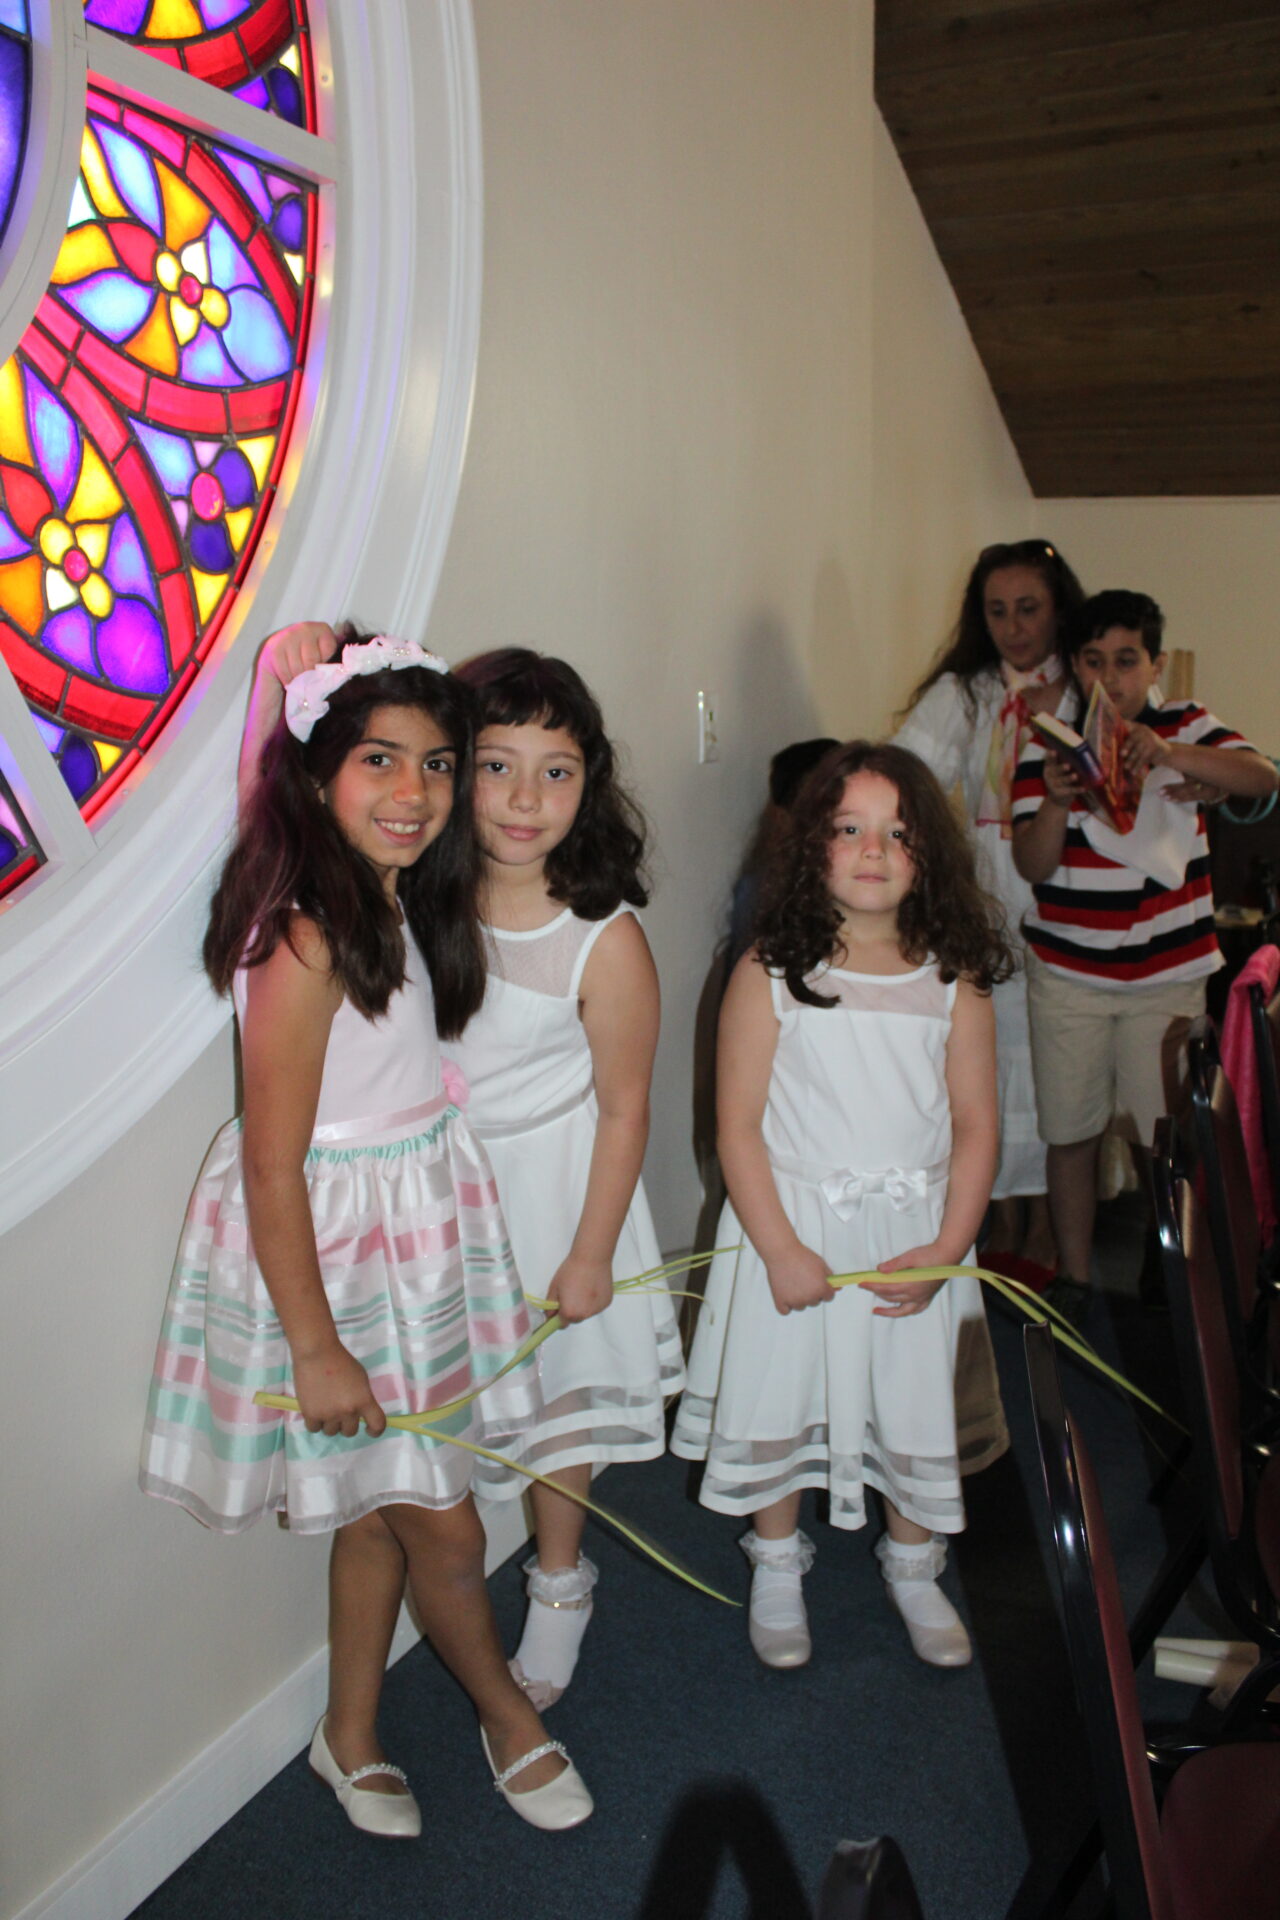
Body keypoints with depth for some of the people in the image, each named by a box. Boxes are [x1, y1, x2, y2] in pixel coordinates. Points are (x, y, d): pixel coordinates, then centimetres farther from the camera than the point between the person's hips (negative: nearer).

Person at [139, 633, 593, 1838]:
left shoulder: (401, 904, 1)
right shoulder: (304, 943, -25)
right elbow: (272, 1165, -21)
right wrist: (315, 1345, -16)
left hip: (415, 1226, 8)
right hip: (329, 1248, -8)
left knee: (376, 1506, 19)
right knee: (443, 1522, 8)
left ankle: (350, 1736, 39)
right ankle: (509, 1719, 34)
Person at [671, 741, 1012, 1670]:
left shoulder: (953, 982, -3)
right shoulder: (771, 973, -9)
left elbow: (976, 1126, -1)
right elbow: (739, 1126, -9)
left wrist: (946, 1249, -9)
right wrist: (780, 1249, -14)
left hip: (916, 1234, 2)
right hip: (792, 1227, -1)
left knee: (919, 1411, 12)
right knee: (778, 1403, 11)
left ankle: (913, 1567, 39)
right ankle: (778, 1567, 37)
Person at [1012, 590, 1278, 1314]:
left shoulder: (1185, 727, 1)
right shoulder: (1047, 745, -1)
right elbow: (1033, 865, -7)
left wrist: (1171, 755, -32)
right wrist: (1056, 800, -28)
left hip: (1168, 972, 0)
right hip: (1068, 973, 0)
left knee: (1158, 1134, 6)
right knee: (1070, 1132, 5)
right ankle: (1074, 1278, 20)